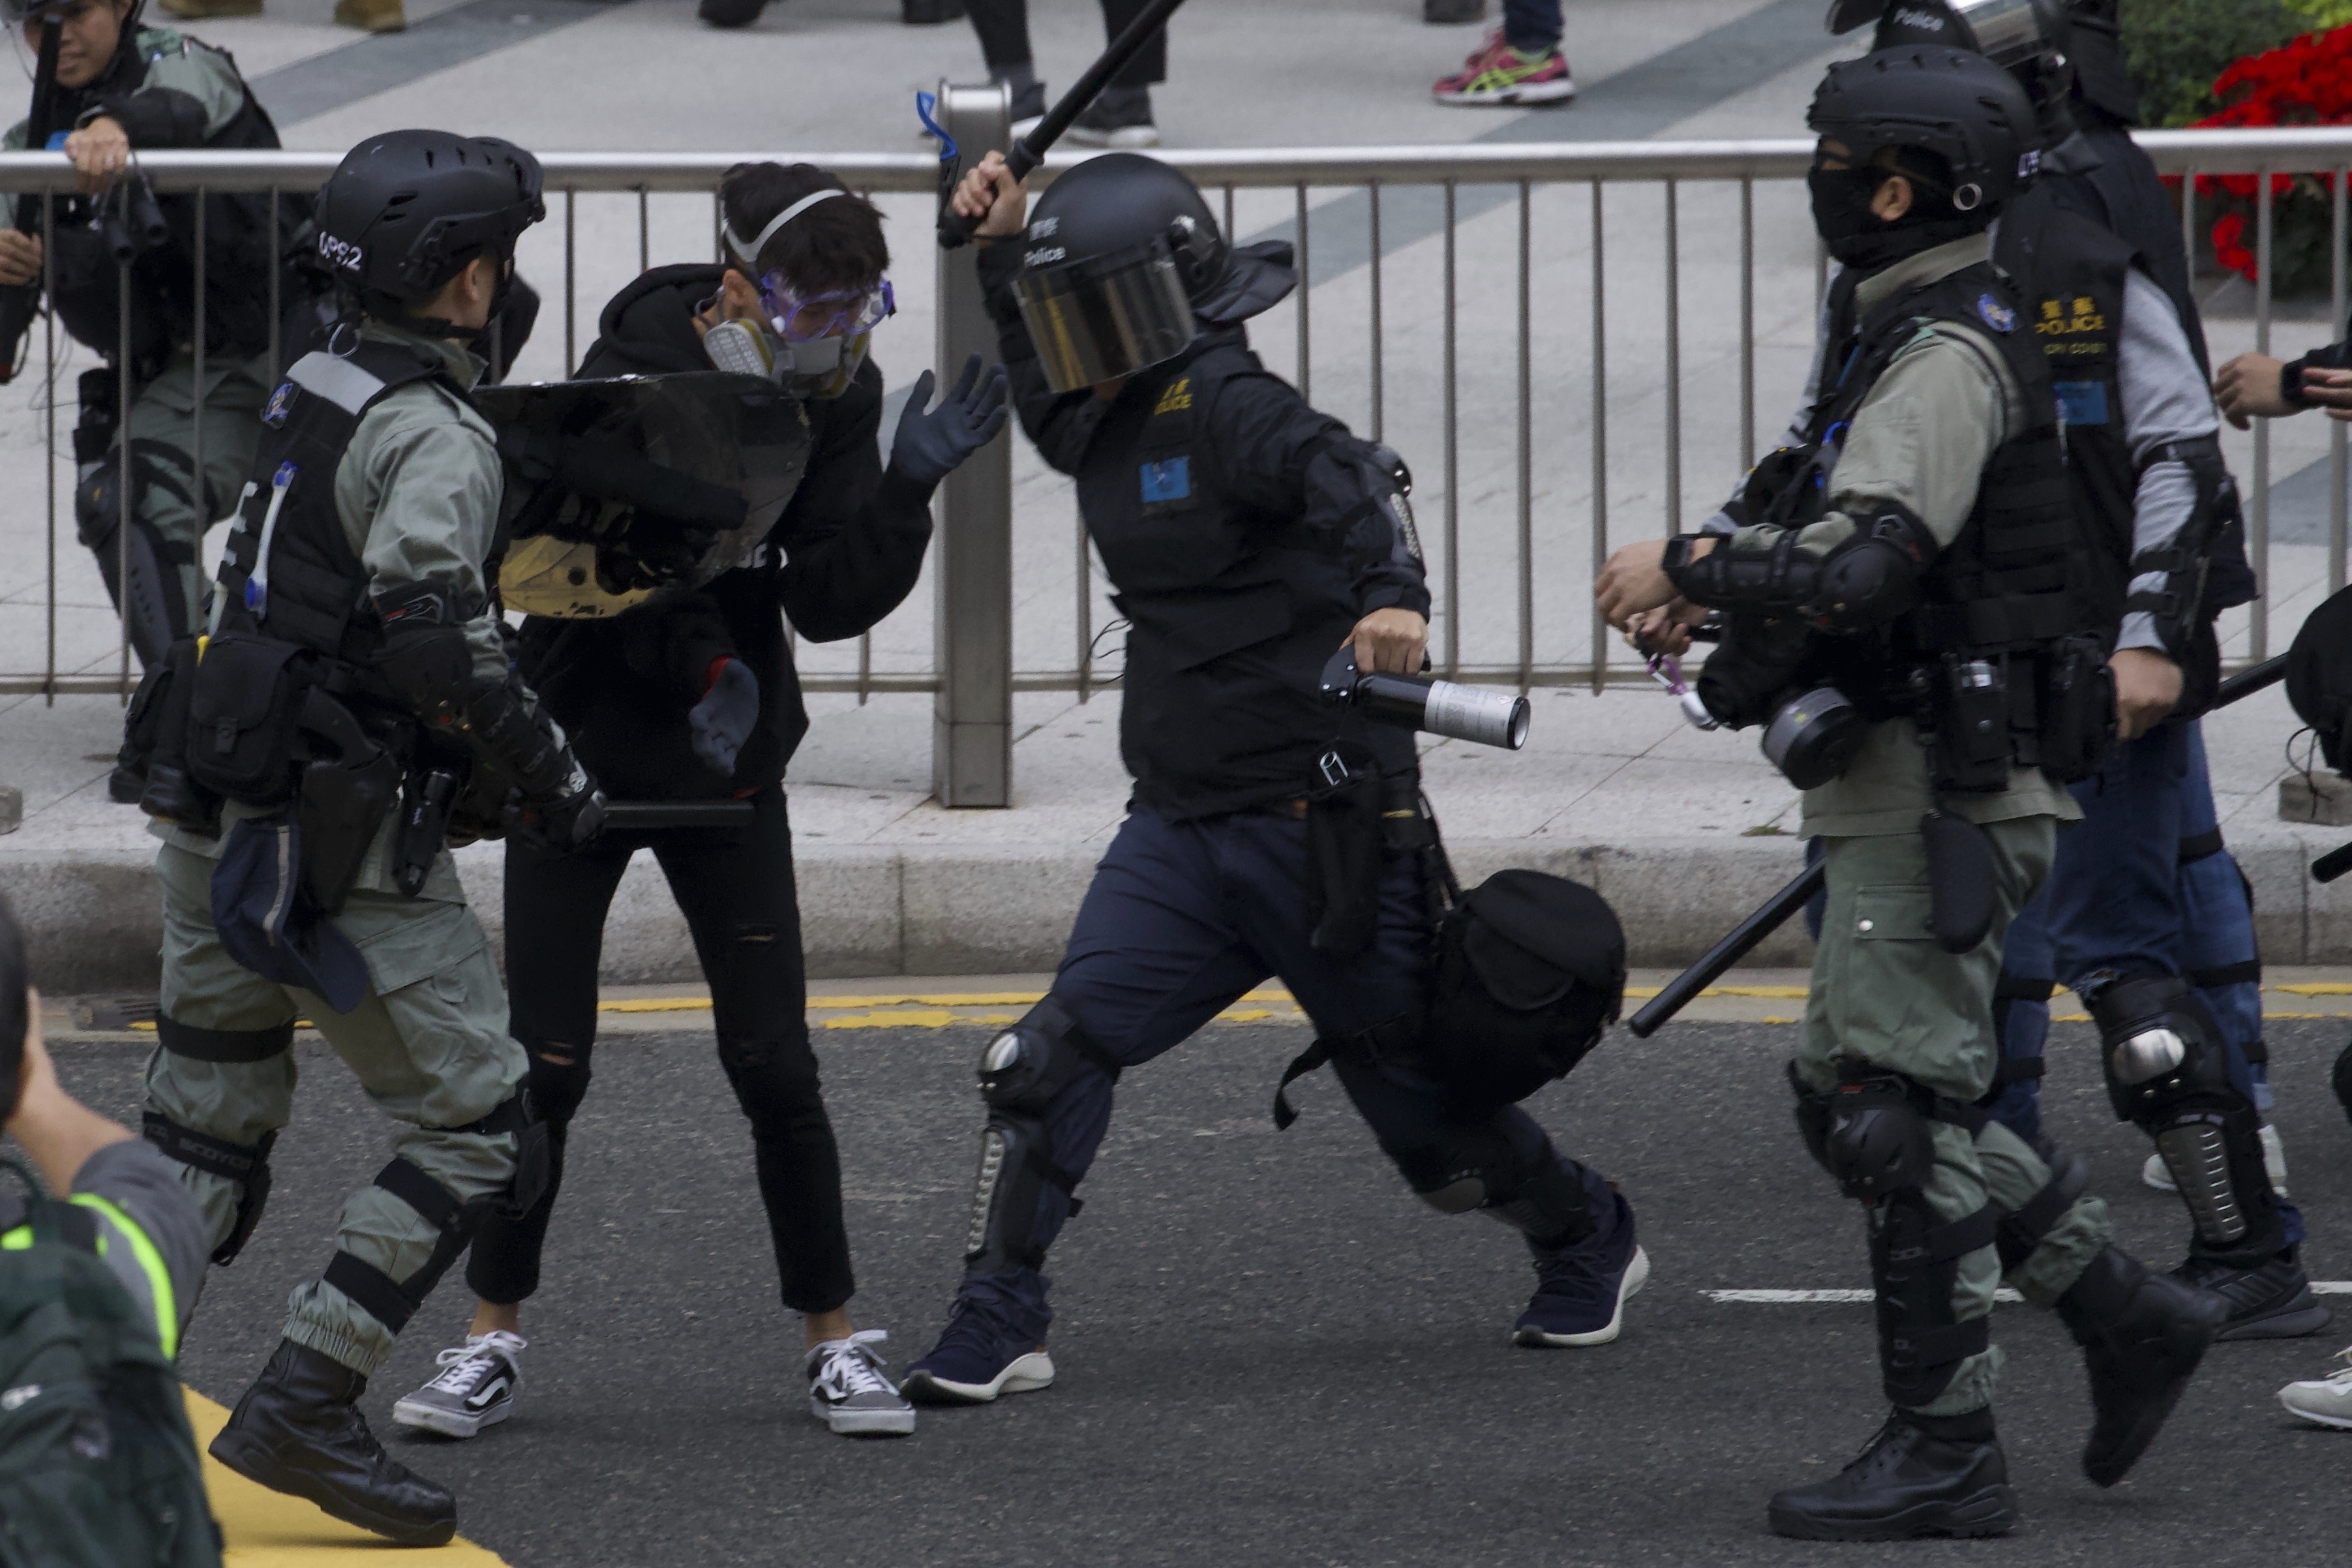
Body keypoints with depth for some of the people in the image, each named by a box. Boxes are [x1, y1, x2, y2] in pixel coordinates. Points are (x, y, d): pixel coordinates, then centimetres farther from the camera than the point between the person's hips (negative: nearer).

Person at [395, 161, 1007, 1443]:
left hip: (727, 766, 3)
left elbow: (829, 604, -9)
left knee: (773, 1062, -1)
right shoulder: (629, 378, -18)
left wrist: (904, 487, -21)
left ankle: (835, 1339, 10)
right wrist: (702, 666, -21)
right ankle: (493, 1338, 11)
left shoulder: (834, 398, -3)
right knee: (543, 1061, -3)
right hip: (577, 754, -3)